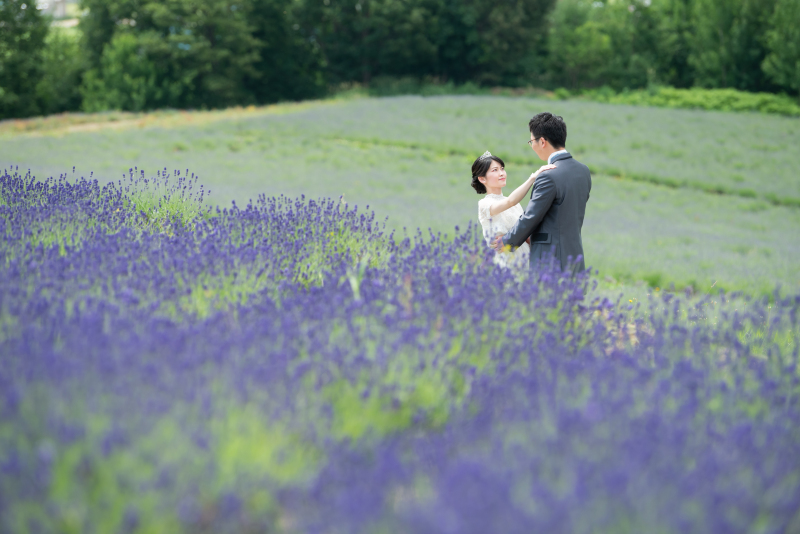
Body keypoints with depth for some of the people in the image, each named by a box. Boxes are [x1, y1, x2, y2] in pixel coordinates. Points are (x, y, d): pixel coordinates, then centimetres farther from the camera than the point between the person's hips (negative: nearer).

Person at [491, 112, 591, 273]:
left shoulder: (549, 178, -17)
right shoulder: (583, 171, 8)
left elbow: (530, 218, -10)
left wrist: (507, 242, 7)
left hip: (550, 260, -8)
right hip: (575, 256, 8)